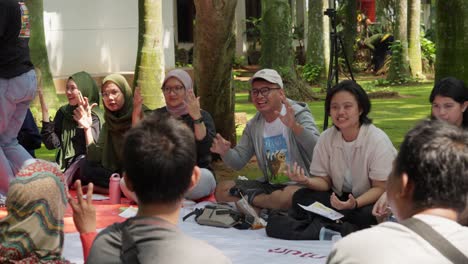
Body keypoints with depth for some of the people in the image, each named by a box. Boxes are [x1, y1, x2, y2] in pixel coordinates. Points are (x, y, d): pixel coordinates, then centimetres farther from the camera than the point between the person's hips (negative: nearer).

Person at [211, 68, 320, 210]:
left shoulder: (298, 114, -9)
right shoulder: (253, 126, 11)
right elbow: (238, 162, 11)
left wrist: (295, 126, -44)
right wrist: (226, 152, -13)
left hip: (299, 184, -6)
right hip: (269, 184, 6)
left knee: (289, 195, -41)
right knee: (222, 189, -6)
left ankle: (250, 198, -13)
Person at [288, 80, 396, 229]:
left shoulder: (378, 141, -16)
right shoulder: (326, 138, -1)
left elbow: (381, 188, -14)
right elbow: (324, 181, 3)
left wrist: (355, 204, -33)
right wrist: (307, 181, -21)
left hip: (371, 201, -4)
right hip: (339, 198, 4)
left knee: (367, 216, -37)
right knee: (300, 198, -19)